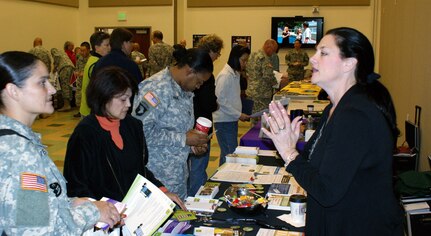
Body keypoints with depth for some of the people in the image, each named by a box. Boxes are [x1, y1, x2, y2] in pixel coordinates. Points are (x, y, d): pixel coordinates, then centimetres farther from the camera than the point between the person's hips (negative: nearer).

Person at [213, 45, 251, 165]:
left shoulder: (235, 74, 13)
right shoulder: (225, 75, -15)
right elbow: (220, 100, -19)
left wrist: (239, 114, 6)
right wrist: (238, 115, -16)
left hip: (232, 120, 9)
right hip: (224, 121, -9)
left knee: (228, 153, 13)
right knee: (229, 154, -8)